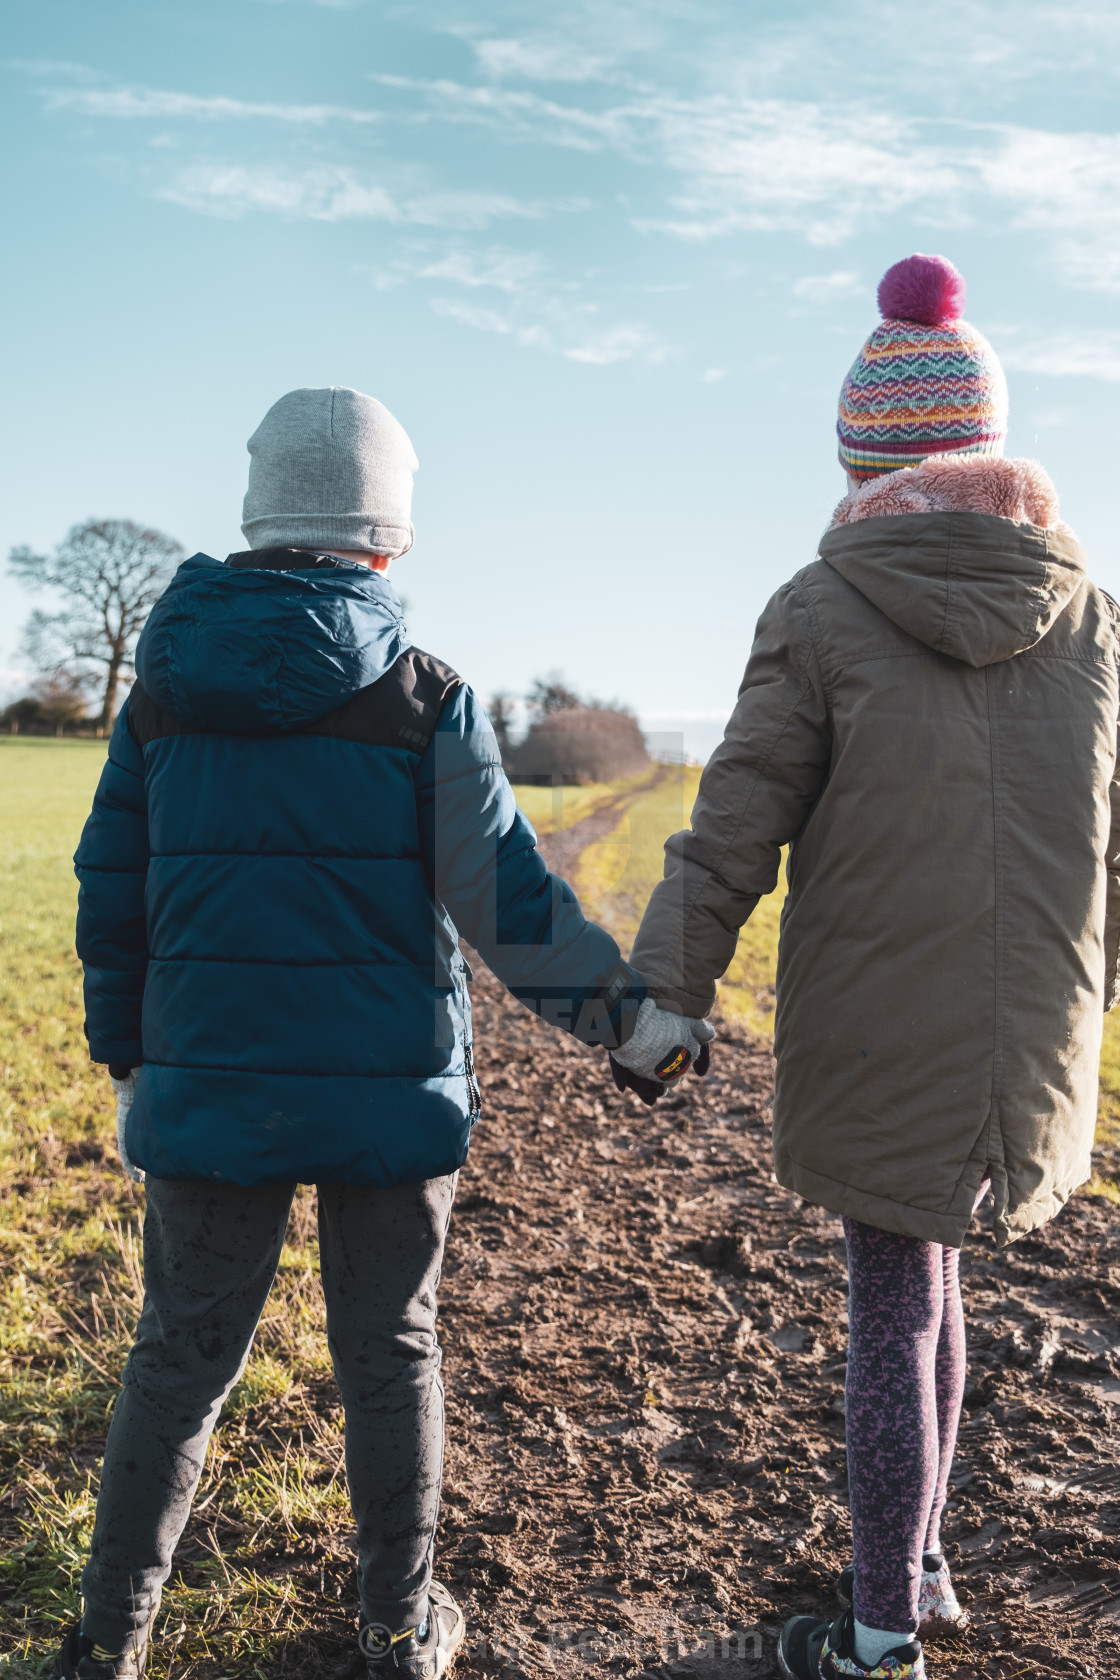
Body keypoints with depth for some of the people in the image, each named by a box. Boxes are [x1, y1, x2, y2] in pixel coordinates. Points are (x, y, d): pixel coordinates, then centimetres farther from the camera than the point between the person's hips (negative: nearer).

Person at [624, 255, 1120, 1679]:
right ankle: (915, 1566, 36)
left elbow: (736, 826, -11)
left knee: (895, 1306, 7)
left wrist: (663, 995, -6)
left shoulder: (822, 614, -8)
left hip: (876, 1040, -4)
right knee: (921, 1281, 21)